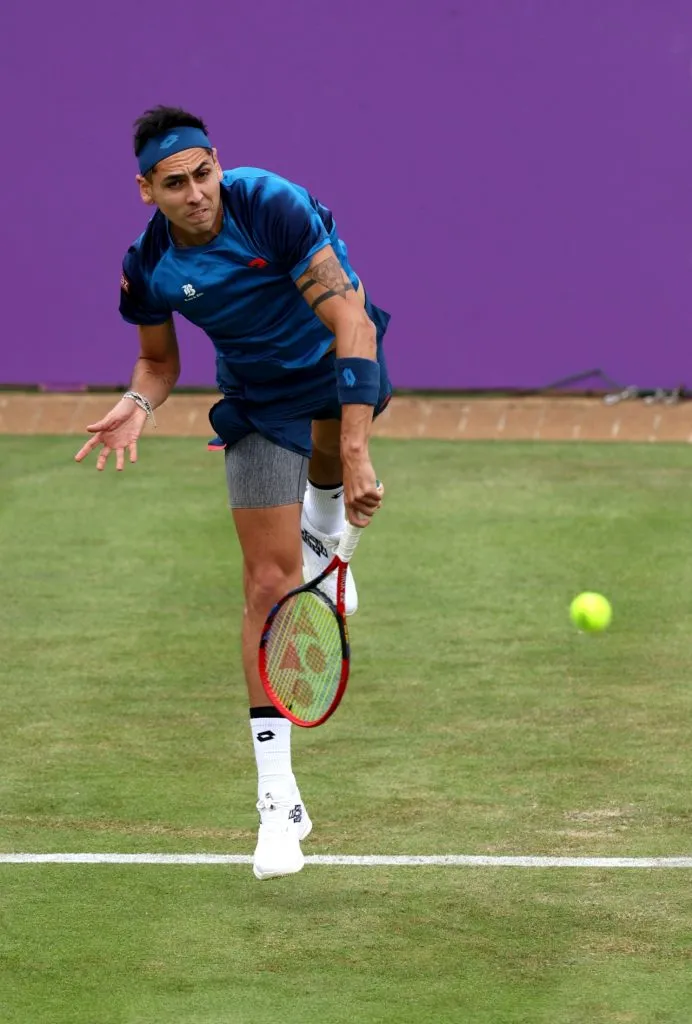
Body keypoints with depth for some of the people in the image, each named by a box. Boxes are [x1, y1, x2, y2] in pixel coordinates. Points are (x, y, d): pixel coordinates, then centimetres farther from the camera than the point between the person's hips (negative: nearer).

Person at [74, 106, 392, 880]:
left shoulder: (273, 206, -31)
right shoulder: (149, 268, -17)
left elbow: (351, 325, -34)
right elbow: (160, 359, 5)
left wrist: (354, 455, -40)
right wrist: (139, 403, -21)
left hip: (337, 365, 1)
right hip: (260, 403, -1)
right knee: (268, 584, -9)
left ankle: (324, 529, 24)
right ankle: (278, 799, -5)